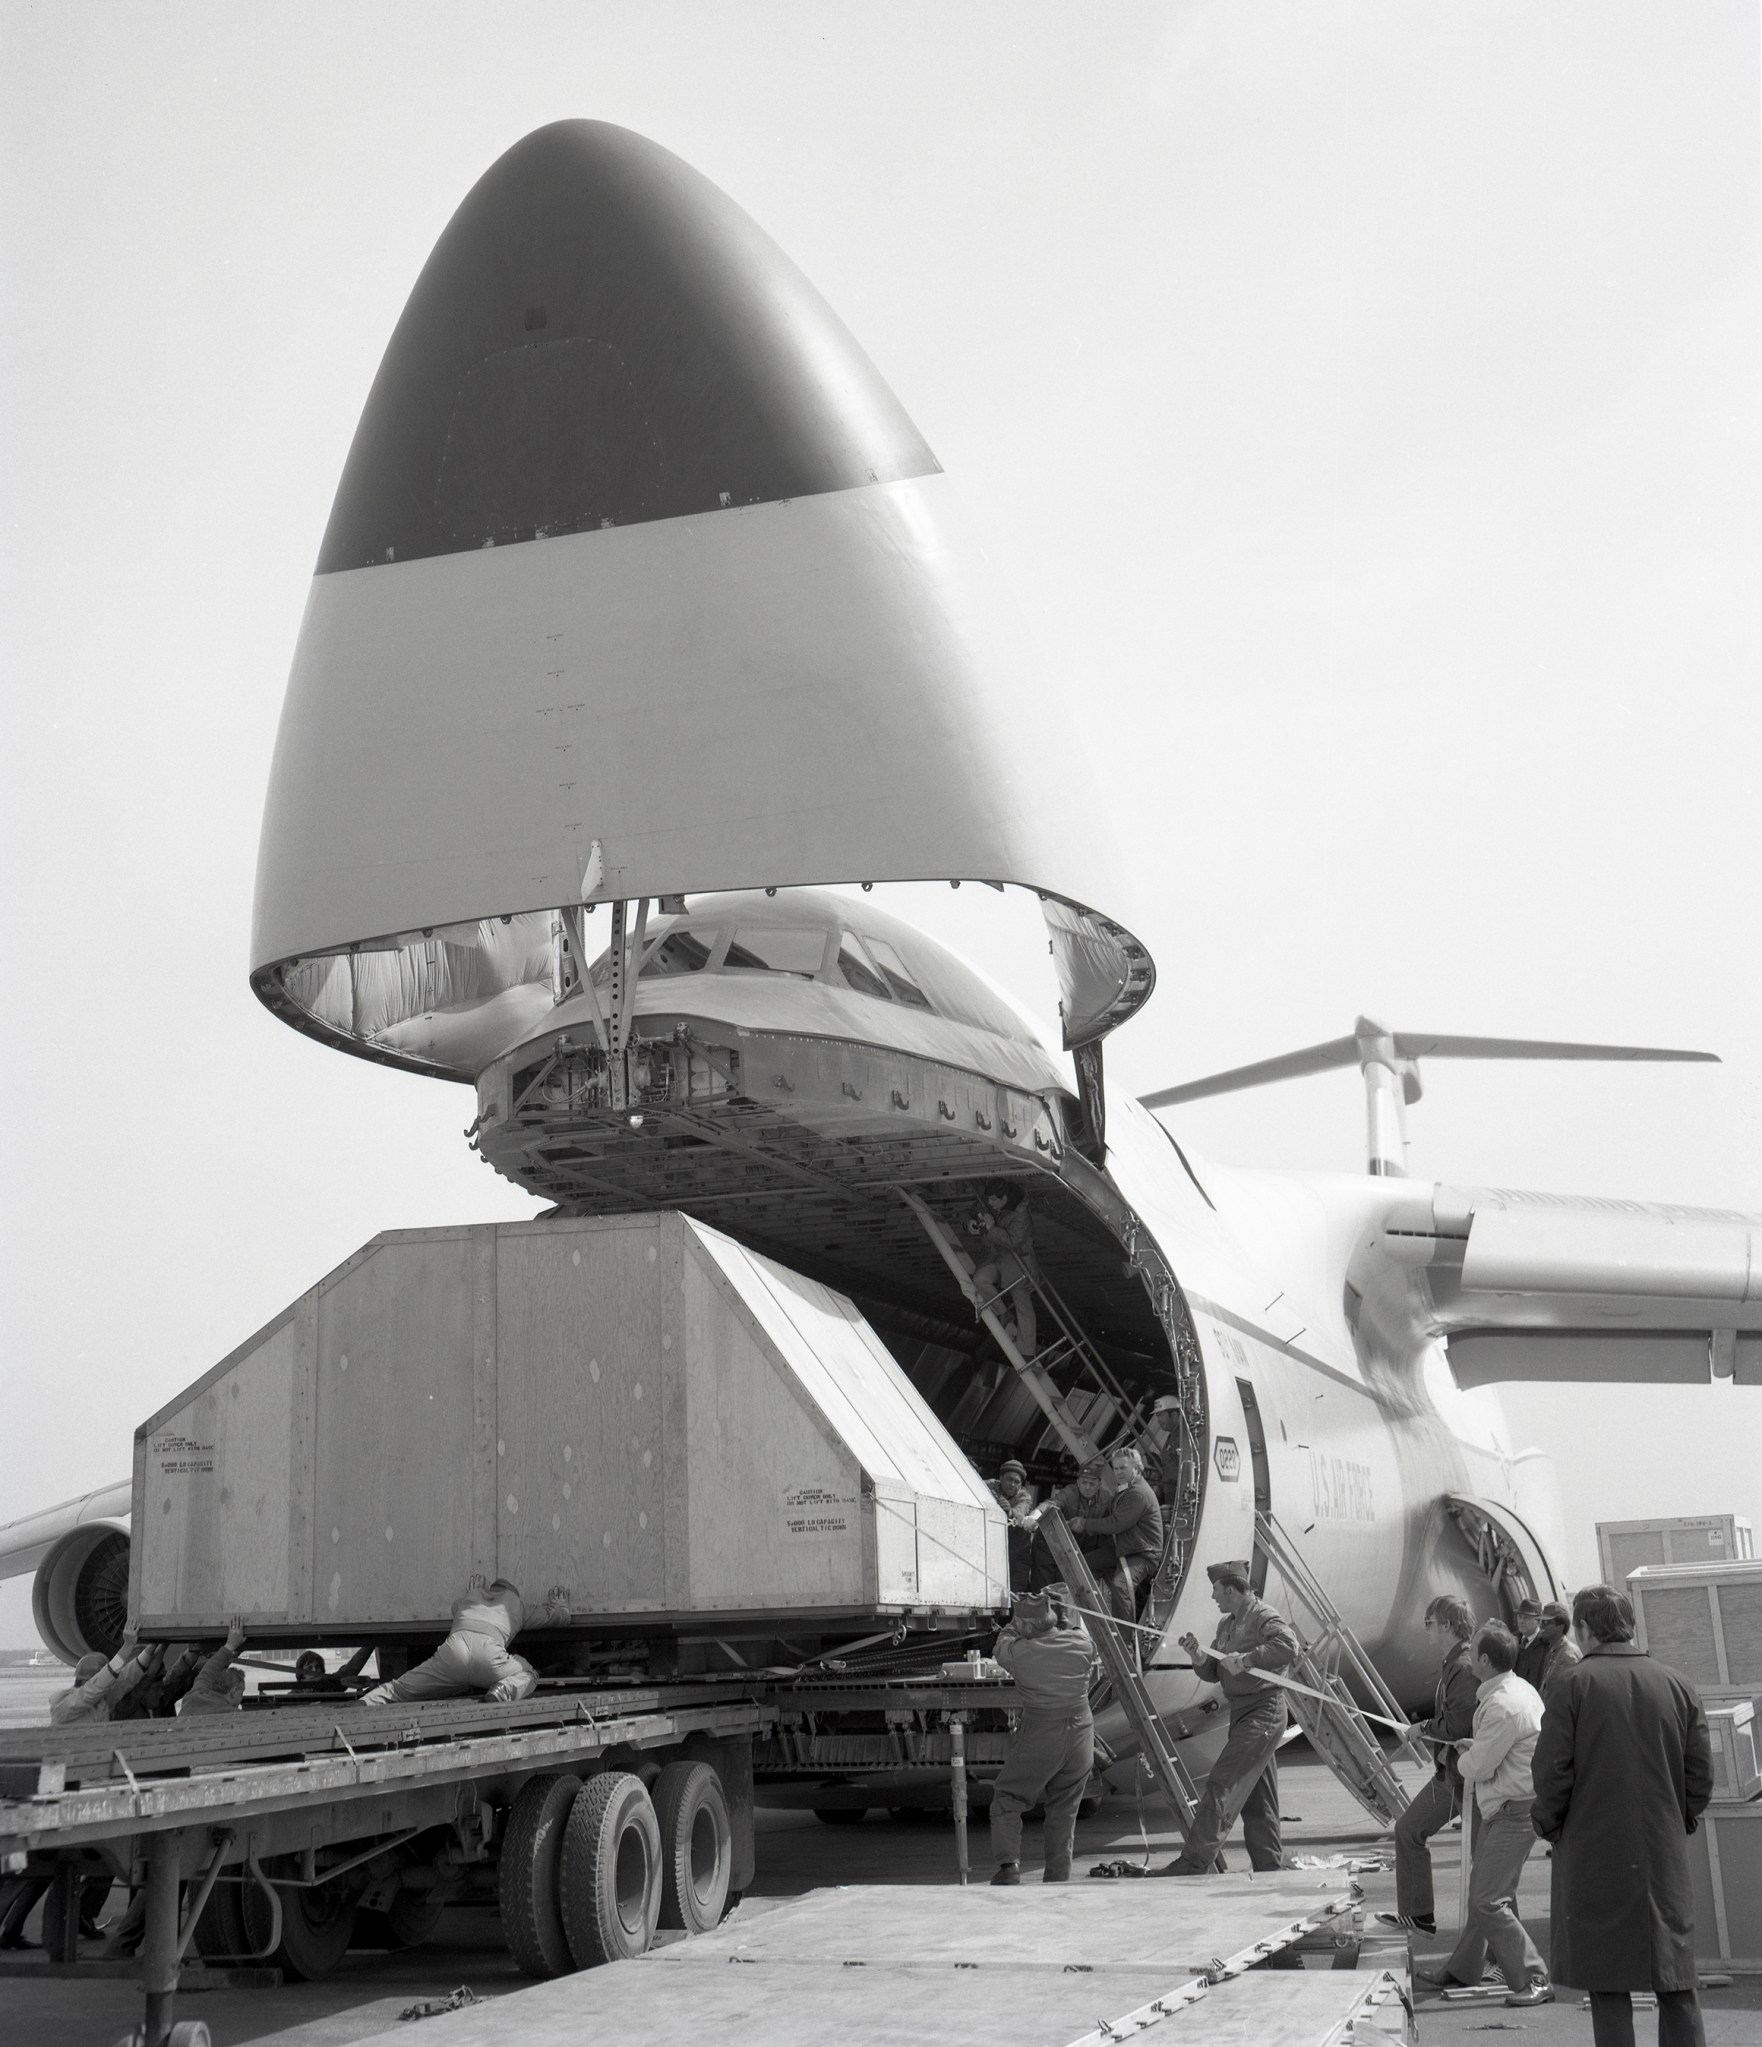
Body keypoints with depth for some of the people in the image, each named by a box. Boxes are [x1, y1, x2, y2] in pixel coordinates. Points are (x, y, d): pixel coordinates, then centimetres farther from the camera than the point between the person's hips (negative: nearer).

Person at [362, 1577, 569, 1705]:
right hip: (489, 1653, -2)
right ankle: (504, 1689, -10)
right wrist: (560, 1604, 64)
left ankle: (365, 1704, -19)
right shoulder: (517, 1603, 35)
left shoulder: (471, 1595, 39)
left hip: (454, 1646, 2)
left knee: (398, 1689, 12)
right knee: (529, 1675, 25)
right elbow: (559, 1617, 44)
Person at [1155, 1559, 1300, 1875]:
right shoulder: (1227, 1624, 17)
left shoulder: (1264, 1617, -11)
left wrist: (1246, 1659, -28)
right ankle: (1268, 1867, 19)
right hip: (1241, 1713, 10)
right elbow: (1213, 1672, 17)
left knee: (1222, 1786, -14)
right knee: (1256, 1799, 13)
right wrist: (1199, 1658, -3)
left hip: (1263, 1711, -10)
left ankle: (1196, 1863, -16)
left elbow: (1288, 1647, -30)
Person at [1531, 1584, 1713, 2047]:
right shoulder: (1676, 1684, 3)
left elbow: (1551, 1770, -11)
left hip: (1593, 1853, -3)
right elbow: (1701, 1771, 5)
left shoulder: (1570, 1683, -8)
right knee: (1676, 1982, 10)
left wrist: (1549, 1823, 6)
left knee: (1607, 1987, 4)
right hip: (1664, 1853, 3)